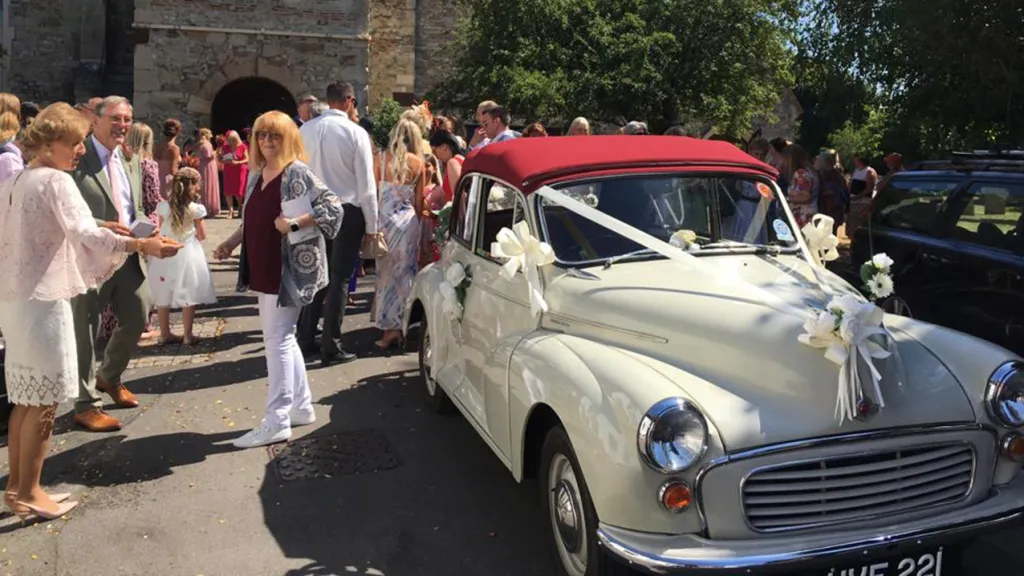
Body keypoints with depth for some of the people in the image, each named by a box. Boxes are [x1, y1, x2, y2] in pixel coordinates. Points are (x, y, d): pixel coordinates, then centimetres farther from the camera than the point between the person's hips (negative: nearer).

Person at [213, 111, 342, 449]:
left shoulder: (297, 172, -11)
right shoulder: (256, 175, 12)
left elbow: (333, 208, -17)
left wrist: (294, 223, -24)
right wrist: (231, 243, 8)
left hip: (290, 269, -9)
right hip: (264, 270, 9)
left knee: (277, 339, -8)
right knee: (282, 338, 14)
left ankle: (276, 422, -2)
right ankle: (301, 407, 26)